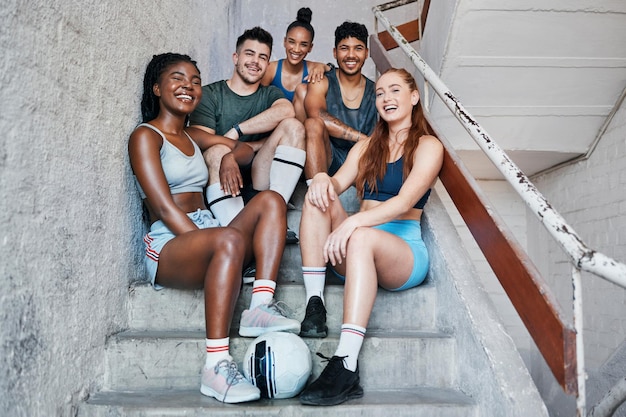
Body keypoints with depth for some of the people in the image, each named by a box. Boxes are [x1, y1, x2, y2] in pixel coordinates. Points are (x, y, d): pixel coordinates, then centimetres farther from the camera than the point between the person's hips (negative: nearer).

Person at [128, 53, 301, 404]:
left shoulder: (192, 136, 22)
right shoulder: (146, 136, -1)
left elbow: (245, 149, 27)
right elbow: (164, 207, -12)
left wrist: (231, 158, 3)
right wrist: (205, 241, -22)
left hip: (206, 236, 8)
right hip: (169, 244, -7)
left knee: (271, 201, -13)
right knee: (229, 239, -38)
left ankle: (261, 307, -28)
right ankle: (216, 367, -38)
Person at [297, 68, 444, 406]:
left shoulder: (428, 146, 2)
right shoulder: (367, 147, 21)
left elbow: (404, 202, -15)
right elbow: (339, 182, 4)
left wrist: (354, 222, -31)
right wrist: (323, 178, -22)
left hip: (404, 249, -5)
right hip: (354, 248, 5)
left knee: (362, 238, -38)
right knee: (319, 197, -19)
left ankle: (346, 366, -45)